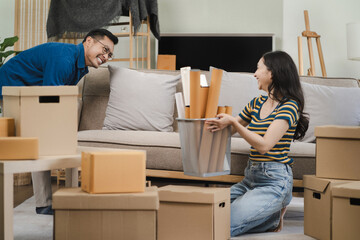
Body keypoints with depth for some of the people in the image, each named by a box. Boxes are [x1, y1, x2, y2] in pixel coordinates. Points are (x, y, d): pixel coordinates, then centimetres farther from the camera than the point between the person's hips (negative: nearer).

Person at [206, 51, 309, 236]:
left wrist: (233, 122, -25)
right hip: (250, 178, 8)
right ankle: (269, 213, 6)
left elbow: (264, 145, -21)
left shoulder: (289, 107, -10)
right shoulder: (256, 103, 14)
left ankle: (274, 217, 2)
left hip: (273, 181, -8)